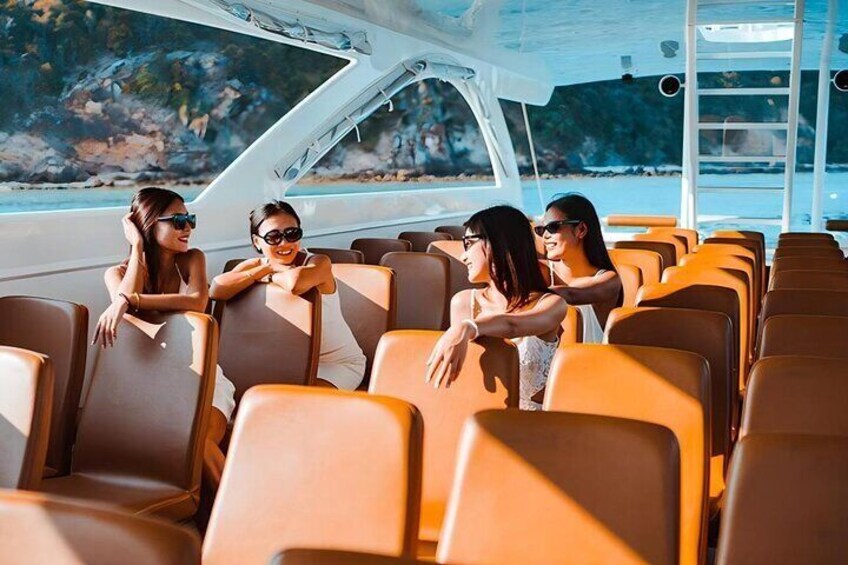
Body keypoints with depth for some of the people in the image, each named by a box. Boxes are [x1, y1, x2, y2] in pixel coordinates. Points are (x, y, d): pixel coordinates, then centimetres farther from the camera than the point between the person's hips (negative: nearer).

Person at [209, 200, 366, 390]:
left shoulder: (319, 263, -19)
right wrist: (267, 268, -26)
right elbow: (215, 291, -26)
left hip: (339, 362, -5)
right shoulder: (255, 265, -6)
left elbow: (295, 282, -45)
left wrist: (269, 277, -22)